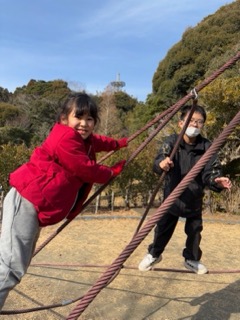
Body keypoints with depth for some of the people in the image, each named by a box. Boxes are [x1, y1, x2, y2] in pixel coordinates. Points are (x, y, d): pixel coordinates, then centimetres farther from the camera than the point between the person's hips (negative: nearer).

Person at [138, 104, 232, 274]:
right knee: (163, 228, 13)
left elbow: (209, 173, -17)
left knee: (195, 231, 17)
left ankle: (192, 259, 42)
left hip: (195, 199, 2)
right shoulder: (172, 141, -17)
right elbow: (157, 163, -32)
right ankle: (154, 254, 39)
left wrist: (216, 181, -40)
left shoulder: (207, 147, -13)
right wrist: (162, 163, -56)